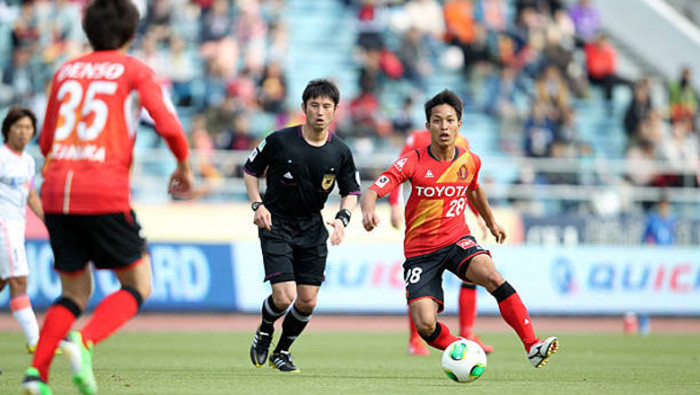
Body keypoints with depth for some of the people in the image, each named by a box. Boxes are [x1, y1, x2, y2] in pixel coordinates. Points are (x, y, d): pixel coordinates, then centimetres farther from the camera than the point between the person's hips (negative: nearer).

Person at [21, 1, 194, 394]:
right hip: (105, 193, -5)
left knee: (75, 292, 16)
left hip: (56, 191, 5)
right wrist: (184, 167, 11)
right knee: (138, 287, 8)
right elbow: (169, 125, -7)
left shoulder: (65, 71, 19)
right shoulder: (134, 70, 6)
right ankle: (83, 343, -18)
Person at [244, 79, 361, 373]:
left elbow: (351, 191, 8)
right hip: (276, 225, -3)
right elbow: (251, 169, 3)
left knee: (307, 302, 1)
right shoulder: (280, 141, -12)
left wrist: (342, 218, -10)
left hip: (312, 228, 3)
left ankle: (282, 351, 26)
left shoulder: (340, 152, -4)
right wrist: (258, 205, -10)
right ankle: (264, 332, 18)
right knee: (284, 297, -16)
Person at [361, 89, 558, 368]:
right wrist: (368, 211, -41)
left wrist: (490, 222, 39)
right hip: (420, 250, -2)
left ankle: (532, 345, -28)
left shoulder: (470, 161, 1)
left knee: (492, 276, -30)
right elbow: (372, 191, -18)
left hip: (458, 240, 2)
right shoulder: (414, 162, -11)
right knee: (425, 326, -18)